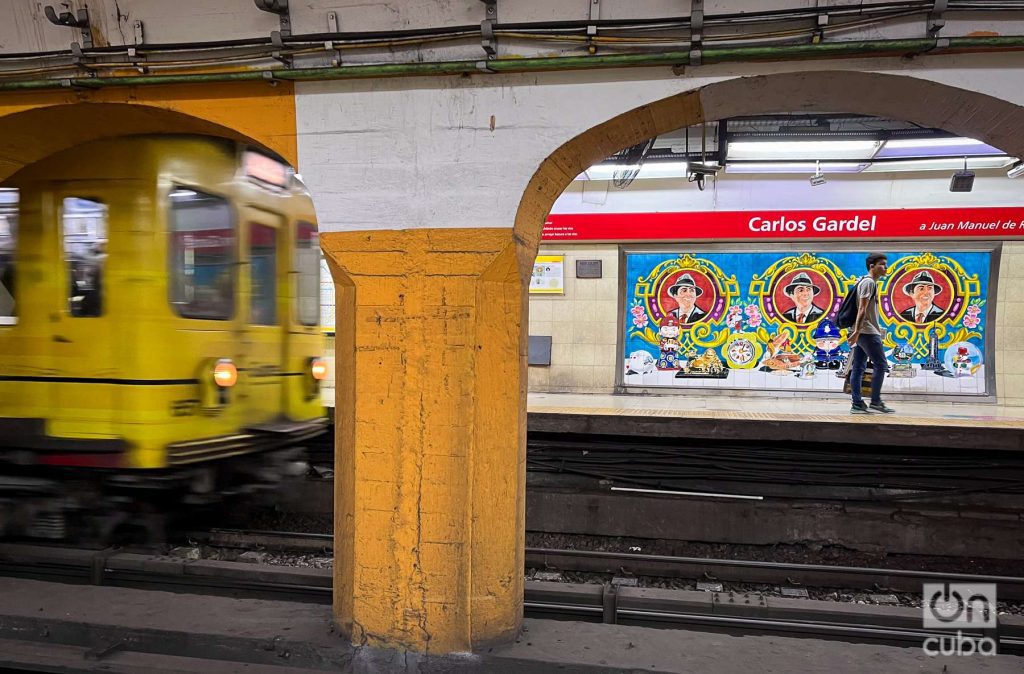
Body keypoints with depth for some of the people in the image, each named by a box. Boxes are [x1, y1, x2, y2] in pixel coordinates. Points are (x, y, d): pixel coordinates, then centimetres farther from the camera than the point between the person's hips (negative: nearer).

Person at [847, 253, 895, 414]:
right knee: (881, 365, -5)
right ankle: (875, 402, -1)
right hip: (867, 331, -10)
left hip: (862, 331, 10)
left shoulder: (867, 282, 21)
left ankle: (857, 404, 5)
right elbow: (862, 309, -19)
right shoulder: (869, 282, -10)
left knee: (858, 368, 5)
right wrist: (857, 331, -24)